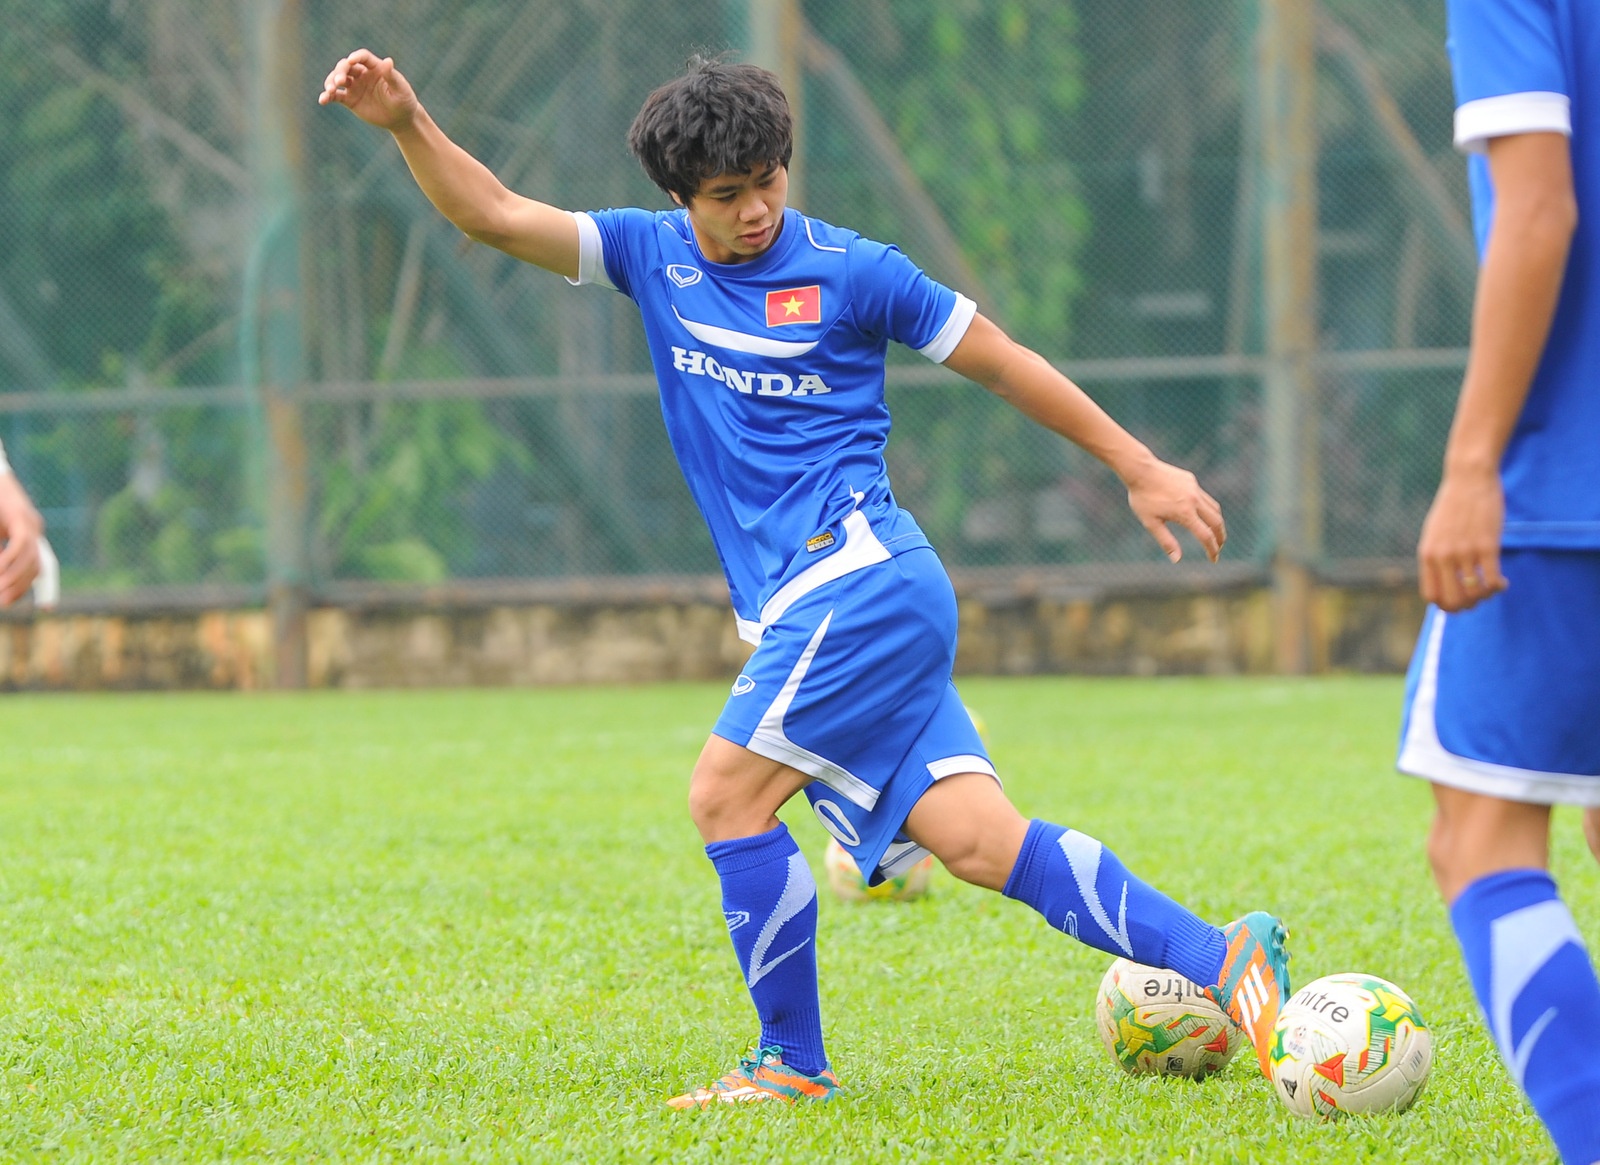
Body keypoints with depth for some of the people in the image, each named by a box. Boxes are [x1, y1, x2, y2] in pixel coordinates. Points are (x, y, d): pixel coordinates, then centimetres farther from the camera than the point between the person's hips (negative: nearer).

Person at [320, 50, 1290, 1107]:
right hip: (796, 612, 5)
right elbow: (496, 217, 11)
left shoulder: (845, 270, 0)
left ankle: (795, 1065, -3)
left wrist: (1141, 469, 9)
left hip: (860, 574, -5)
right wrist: (406, 123, -4)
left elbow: (999, 360, 7)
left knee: (727, 794, -14)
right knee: (975, 841, -5)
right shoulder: (653, 257, 14)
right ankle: (1223, 959, -7)